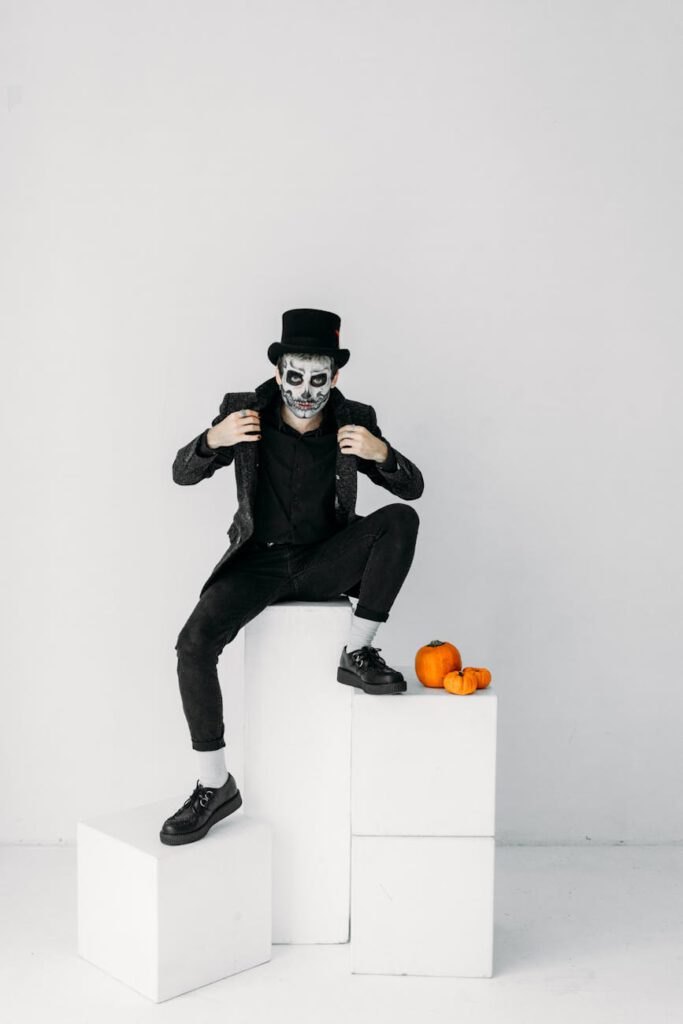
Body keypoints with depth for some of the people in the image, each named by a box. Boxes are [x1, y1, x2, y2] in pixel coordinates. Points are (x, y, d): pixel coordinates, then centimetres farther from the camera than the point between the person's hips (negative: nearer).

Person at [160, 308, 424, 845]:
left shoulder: (354, 421, -3)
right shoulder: (245, 412, -5)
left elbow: (413, 487, -1)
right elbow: (183, 473, 1)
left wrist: (381, 453, -23)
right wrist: (213, 440, -22)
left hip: (325, 562, 1)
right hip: (260, 561, 0)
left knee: (400, 519, -24)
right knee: (194, 642, -23)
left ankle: (358, 654, -13)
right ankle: (215, 785, -8)